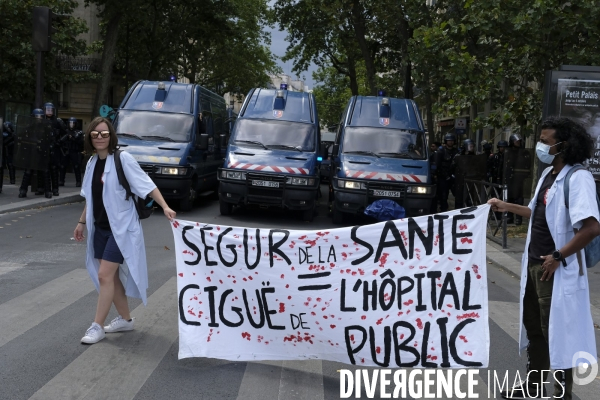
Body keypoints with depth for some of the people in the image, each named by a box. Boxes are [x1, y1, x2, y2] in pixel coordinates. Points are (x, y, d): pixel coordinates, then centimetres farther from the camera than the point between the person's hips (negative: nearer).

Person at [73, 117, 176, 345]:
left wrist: (164, 207, -25)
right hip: (100, 228, 7)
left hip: (121, 227, -7)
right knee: (111, 276, 12)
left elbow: (146, 184, -15)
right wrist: (82, 222, 21)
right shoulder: (92, 163, 8)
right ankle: (125, 319, 27)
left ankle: (97, 327, 1)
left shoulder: (123, 159, -12)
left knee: (104, 275, -9)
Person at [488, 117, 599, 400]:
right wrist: (507, 207, 20)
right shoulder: (548, 174, 9)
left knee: (558, 332, 3)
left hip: (557, 269, -9)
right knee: (534, 326, 19)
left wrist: (557, 256, -21)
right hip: (534, 265, 9)